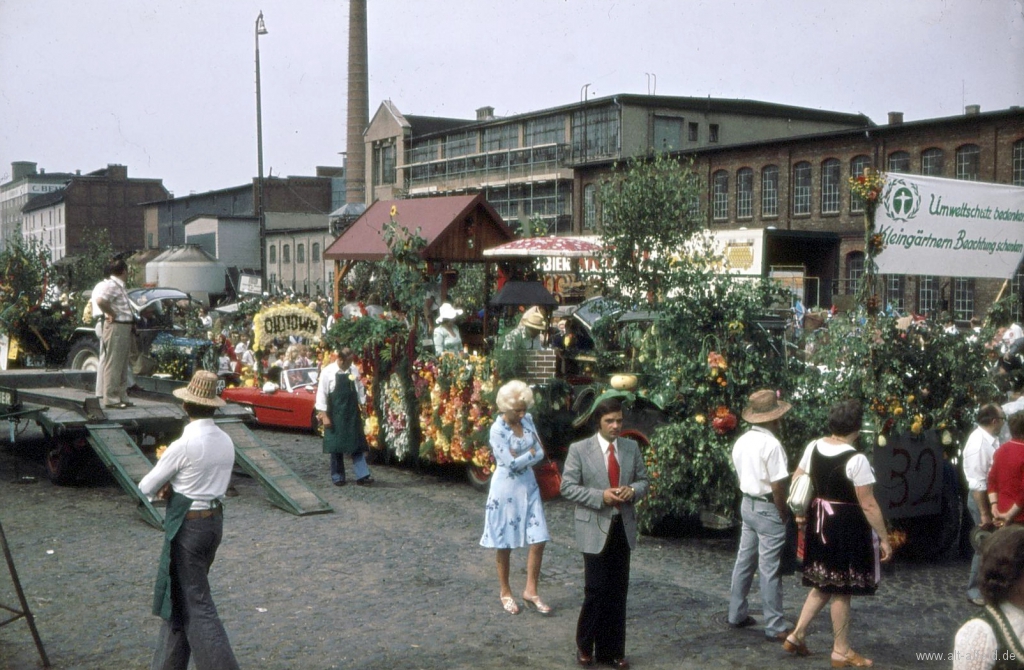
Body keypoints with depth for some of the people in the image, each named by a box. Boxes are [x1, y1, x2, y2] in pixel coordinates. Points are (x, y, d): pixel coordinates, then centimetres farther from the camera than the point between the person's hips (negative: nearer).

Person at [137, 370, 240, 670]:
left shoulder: (184, 445, -20)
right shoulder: (226, 442, 3)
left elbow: (147, 487, -10)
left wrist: (161, 488, 12)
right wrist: (175, 486, 6)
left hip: (188, 527, -8)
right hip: (216, 519, 8)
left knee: (195, 603, -1)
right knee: (181, 595, 19)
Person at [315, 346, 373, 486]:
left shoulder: (353, 370, 4)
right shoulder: (328, 372, -9)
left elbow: (359, 390, 14)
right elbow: (321, 394, -9)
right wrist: (324, 415, -12)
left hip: (353, 414, 4)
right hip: (336, 414, -3)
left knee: (357, 444, 0)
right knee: (336, 445, 3)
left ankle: (362, 476, -1)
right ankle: (338, 476, 14)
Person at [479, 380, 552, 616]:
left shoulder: (527, 420, 2)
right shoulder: (497, 430, -16)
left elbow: (540, 453, 0)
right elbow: (512, 463, -20)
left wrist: (522, 458, -14)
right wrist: (531, 453, -6)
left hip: (528, 486, 5)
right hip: (506, 490, -5)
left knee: (538, 540, 0)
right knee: (505, 545, 6)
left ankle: (531, 591, 12)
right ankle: (505, 593, 22)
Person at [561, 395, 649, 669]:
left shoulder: (631, 448, 6)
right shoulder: (579, 449, -7)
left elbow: (643, 480, 13)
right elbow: (567, 487, -8)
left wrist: (632, 491, -10)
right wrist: (601, 496, -19)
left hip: (623, 527, 4)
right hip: (595, 528, -4)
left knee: (618, 592, 9)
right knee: (596, 590, -3)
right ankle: (585, 646, 17)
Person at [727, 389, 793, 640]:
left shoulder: (741, 442, 6)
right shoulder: (771, 444, -20)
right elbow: (778, 485, -20)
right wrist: (783, 513, -10)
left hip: (747, 504, 8)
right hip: (768, 508, -8)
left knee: (744, 560, 16)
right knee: (770, 569, -3)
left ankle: (736, 614, 26)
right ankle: (775, 626, 4)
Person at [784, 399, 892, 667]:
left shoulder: (813, 447, 0)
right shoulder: (856, 459, -21)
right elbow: (868, 505, -19)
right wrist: (884, 538, -11)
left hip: (820, 523, 7)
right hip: (847, 528, -7)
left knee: (823, 584, 20)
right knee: (842, 590, 4)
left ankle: (796, 636, 21)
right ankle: (841, 652, 17)